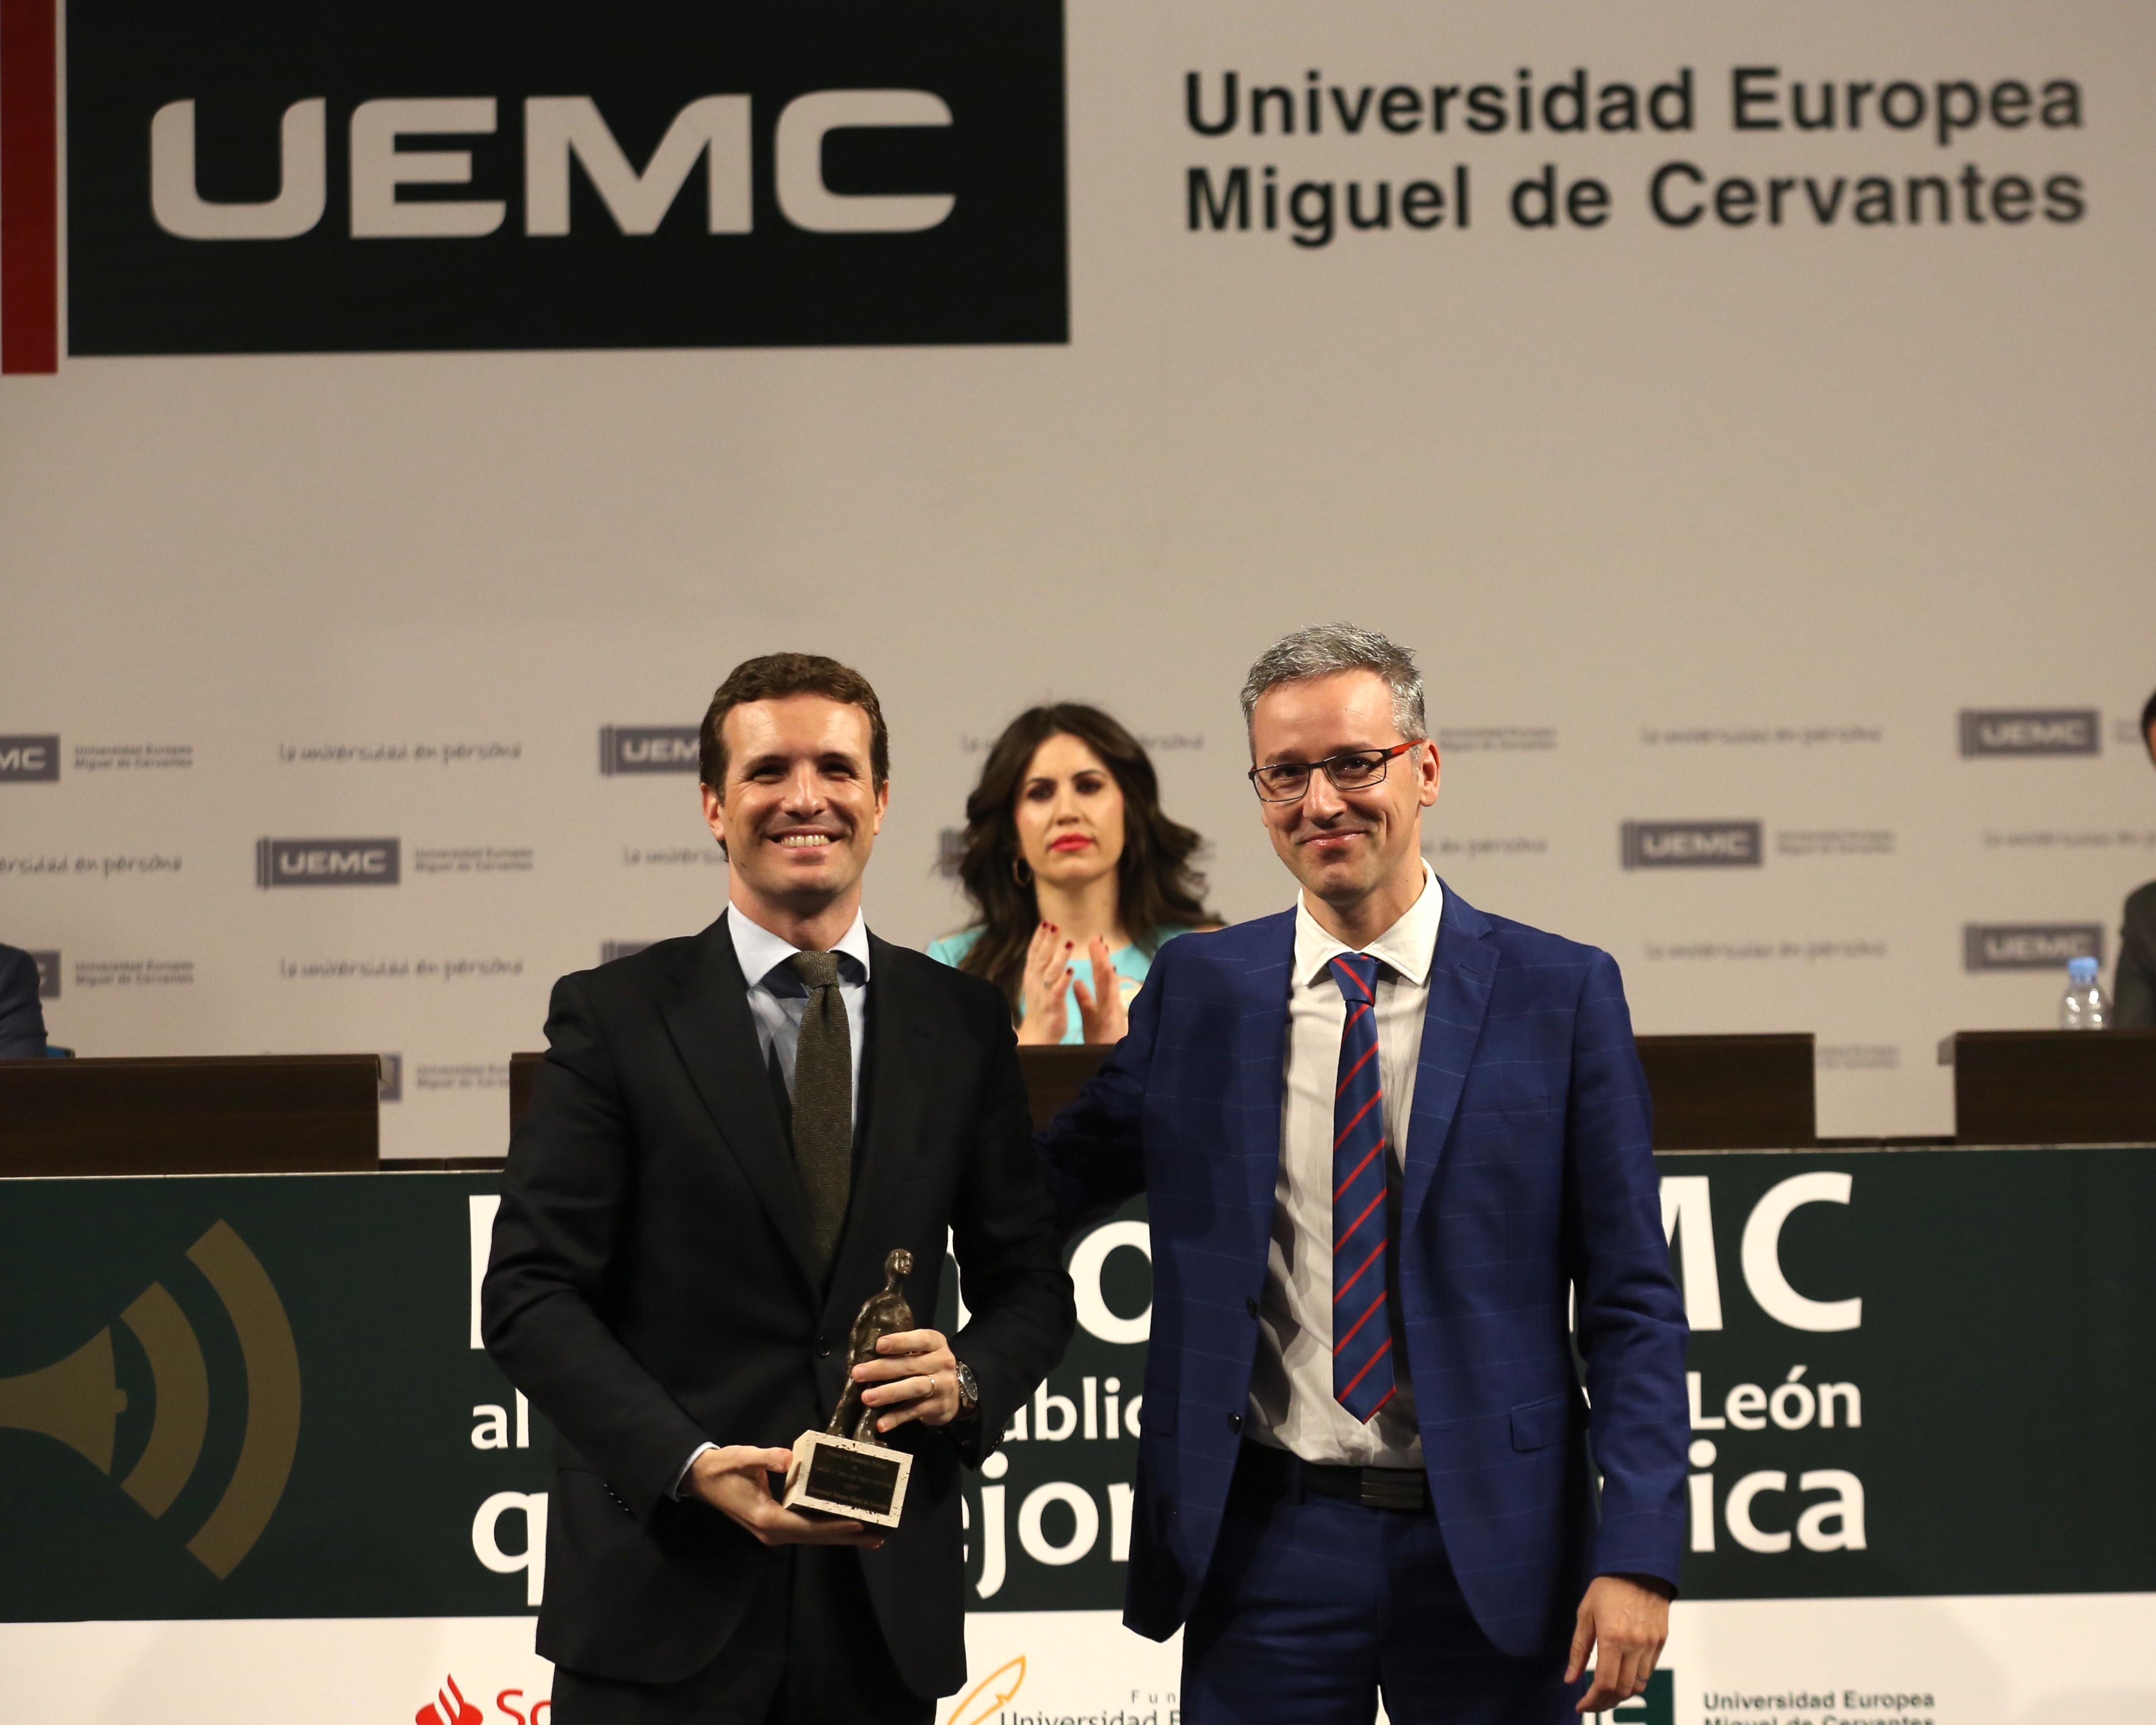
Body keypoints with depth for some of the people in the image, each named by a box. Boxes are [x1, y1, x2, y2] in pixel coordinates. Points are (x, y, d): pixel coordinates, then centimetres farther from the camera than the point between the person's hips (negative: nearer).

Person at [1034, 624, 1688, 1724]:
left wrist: (1636, 1555, -10)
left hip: (1489, 1545, -1)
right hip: (1266, 1540, 1)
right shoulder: (1197, 991, 6)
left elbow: (1633, 1304, -2)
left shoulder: (1560, 993, 0)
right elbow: (1048, 1189, 10)